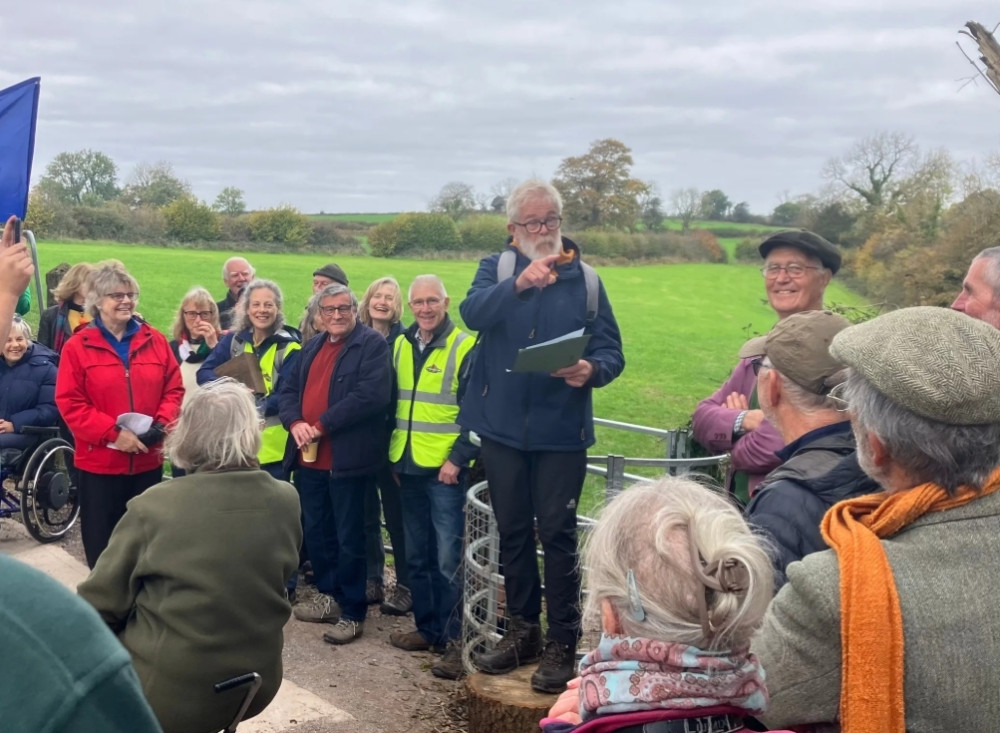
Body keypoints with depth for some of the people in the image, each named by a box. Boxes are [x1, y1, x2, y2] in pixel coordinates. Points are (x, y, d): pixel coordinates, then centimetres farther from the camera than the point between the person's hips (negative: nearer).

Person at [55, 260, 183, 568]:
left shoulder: (155, 340, 4)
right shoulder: (77, 346, -5)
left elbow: (174, 389, 6)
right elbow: (69, 403, -9)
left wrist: (161, 424, -12)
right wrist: (113, 432, -18)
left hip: (148, 459, 3)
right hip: (99, 461, -3)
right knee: (102, 540, 6)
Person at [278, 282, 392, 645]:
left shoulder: (372, 344, -7)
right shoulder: (312, 346, 18)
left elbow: (371, 394, -20)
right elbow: (288, 388, 14)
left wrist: (322, 426, -18)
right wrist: (294, 422, -8)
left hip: (347, 457, -7)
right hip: (309, 456, 7)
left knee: (348, 536, 0)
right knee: (315, 530, 16)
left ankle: (352, 612, 11)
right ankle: (328, 595, 32)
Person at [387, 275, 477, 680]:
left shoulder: (465, 348, -8)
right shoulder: (400, 345, 11)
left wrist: (458, 459, -16)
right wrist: (392, 453, 13)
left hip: (446, 471, -6)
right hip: (408, 468, 6)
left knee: (449, 560, -5)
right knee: (417, 556, 14)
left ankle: (456, 640, 3)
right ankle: (428, 627, 26)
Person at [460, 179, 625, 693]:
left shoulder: (584, 278, 3)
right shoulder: (496, 269, 3)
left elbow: (612, 350, -1)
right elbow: (472, 313, -18)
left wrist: (591, 369, -24)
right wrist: (518, 284, -35)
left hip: (562, 430, -1)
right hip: (503, 425, 2)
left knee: (557, 533, 0)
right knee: (512, 531, 12)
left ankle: (563, 641, 12)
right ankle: (522, 629, 28)